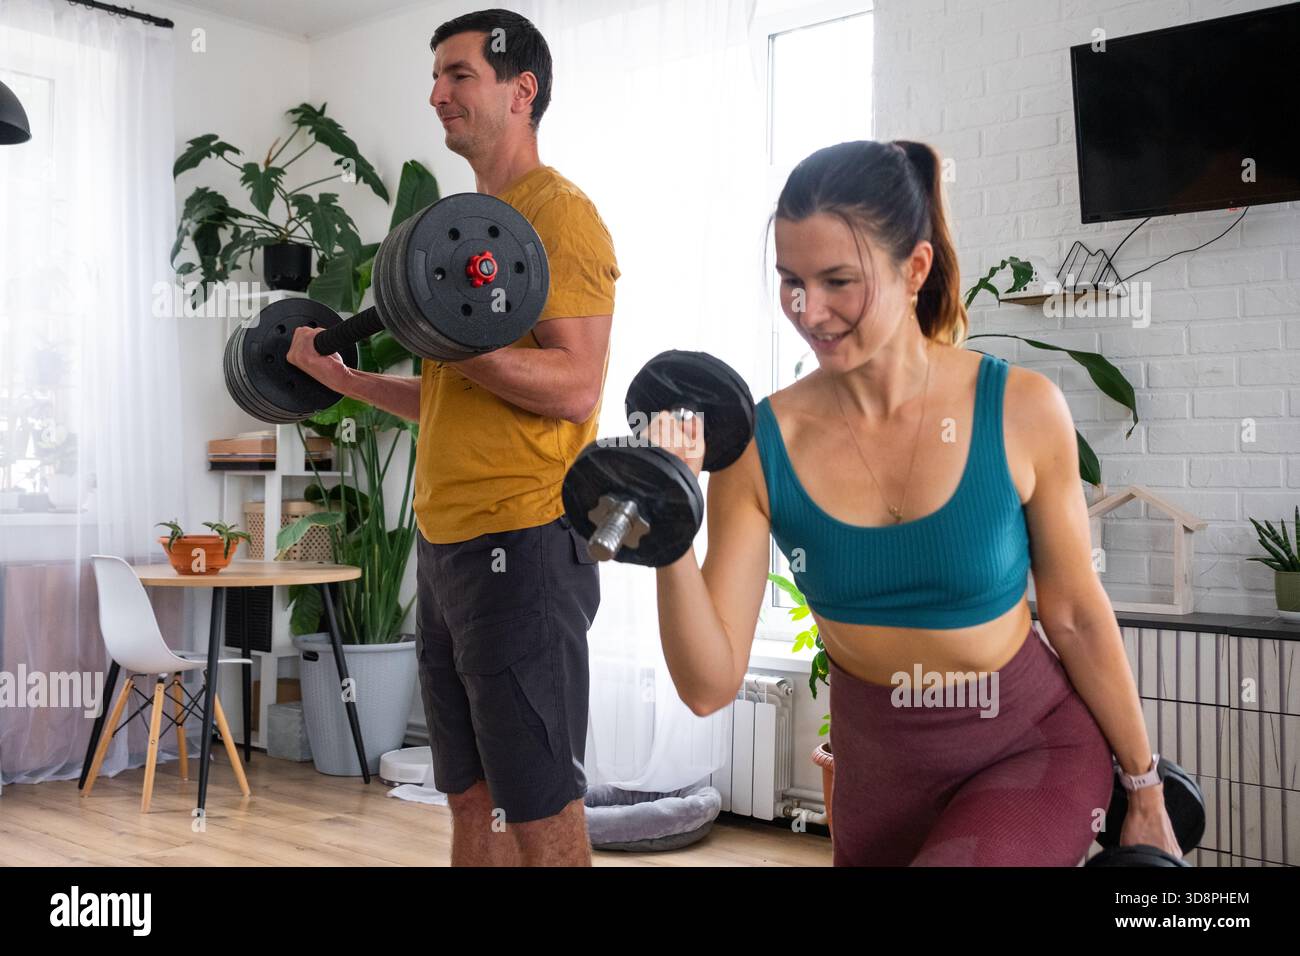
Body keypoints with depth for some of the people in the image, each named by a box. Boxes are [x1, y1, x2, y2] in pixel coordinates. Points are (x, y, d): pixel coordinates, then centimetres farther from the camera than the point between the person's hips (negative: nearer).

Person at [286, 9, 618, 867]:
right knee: (472, 797, 16)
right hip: (447, 542, 9)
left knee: (541, 811, -1)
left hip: (522, 543, -9)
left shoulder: (558, 212, -8)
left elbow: (576, 388, -19)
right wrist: (347, 378, 20)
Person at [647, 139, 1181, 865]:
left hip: (1035, 749, -2)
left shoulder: (1021, 411, -17)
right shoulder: (760, 444, -15)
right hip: (878, 771, 3)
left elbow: (1077, 615, -4)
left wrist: (1146, 792, 4)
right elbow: (710, 685, -15)